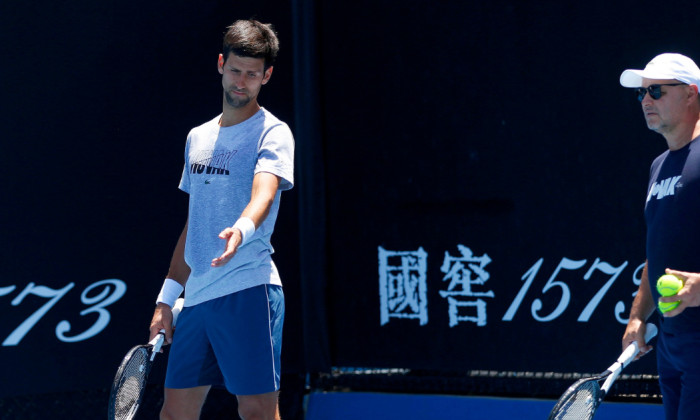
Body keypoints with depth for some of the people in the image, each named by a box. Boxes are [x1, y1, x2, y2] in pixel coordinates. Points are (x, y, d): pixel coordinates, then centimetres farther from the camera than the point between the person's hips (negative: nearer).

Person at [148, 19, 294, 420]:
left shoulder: (272, 133, -3)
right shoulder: (198, 137, 19)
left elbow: (263, 194, -22)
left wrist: (241, 230, -44)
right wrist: (167, 298, 20)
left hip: (248, 292, -7)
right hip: (197, 297, 7)